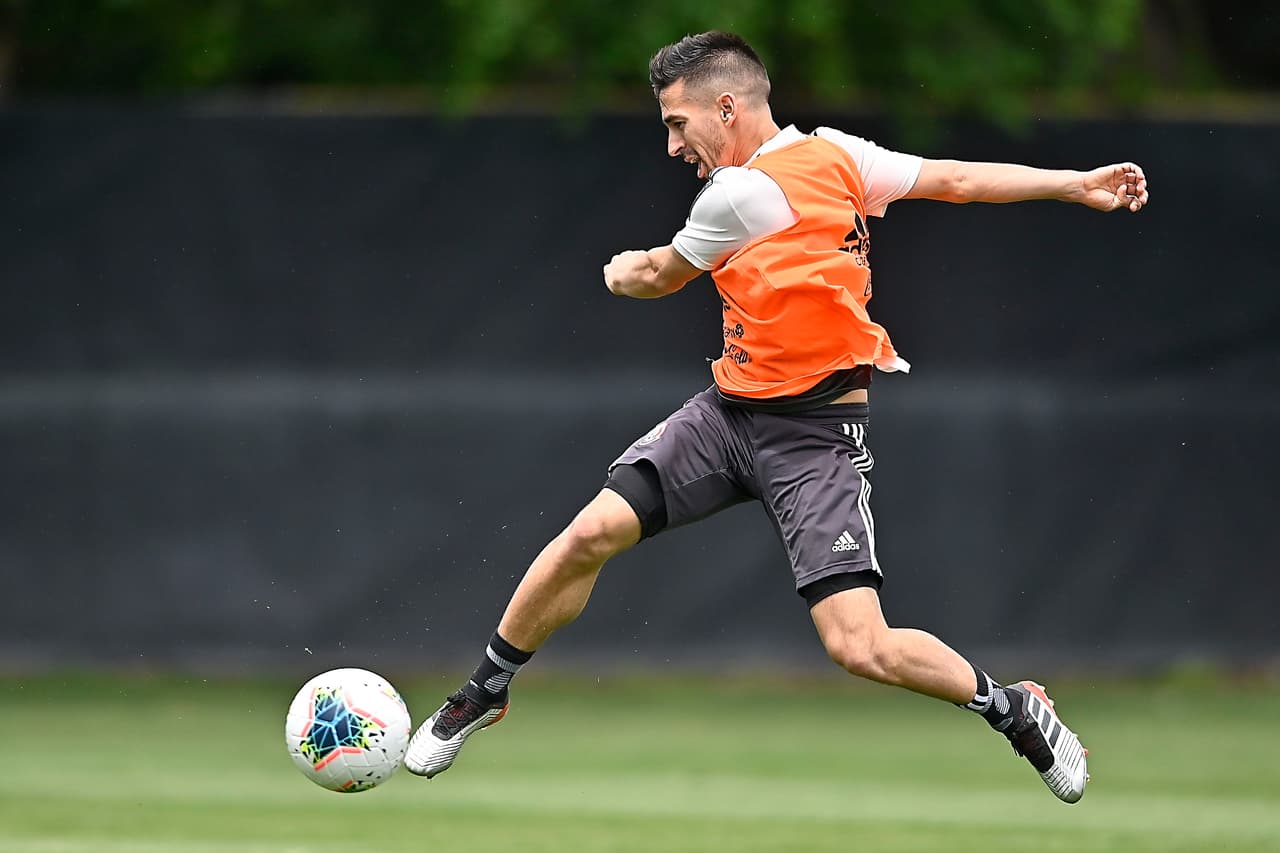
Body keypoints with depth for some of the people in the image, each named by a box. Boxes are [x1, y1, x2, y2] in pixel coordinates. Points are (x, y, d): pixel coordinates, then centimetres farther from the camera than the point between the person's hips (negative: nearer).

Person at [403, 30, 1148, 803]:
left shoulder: (740, 194, -19)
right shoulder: (834, 153, 2)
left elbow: (658, 277, 0)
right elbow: (958, 179, -2)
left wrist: (620, 271, 22)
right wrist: (1077, 186, -1)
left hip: (816, 435, -9)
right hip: (731, 411, 9)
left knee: (860, 647, -15)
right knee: (593, 532, -4)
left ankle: (1017, 711, 8)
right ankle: (483, 696, 11)